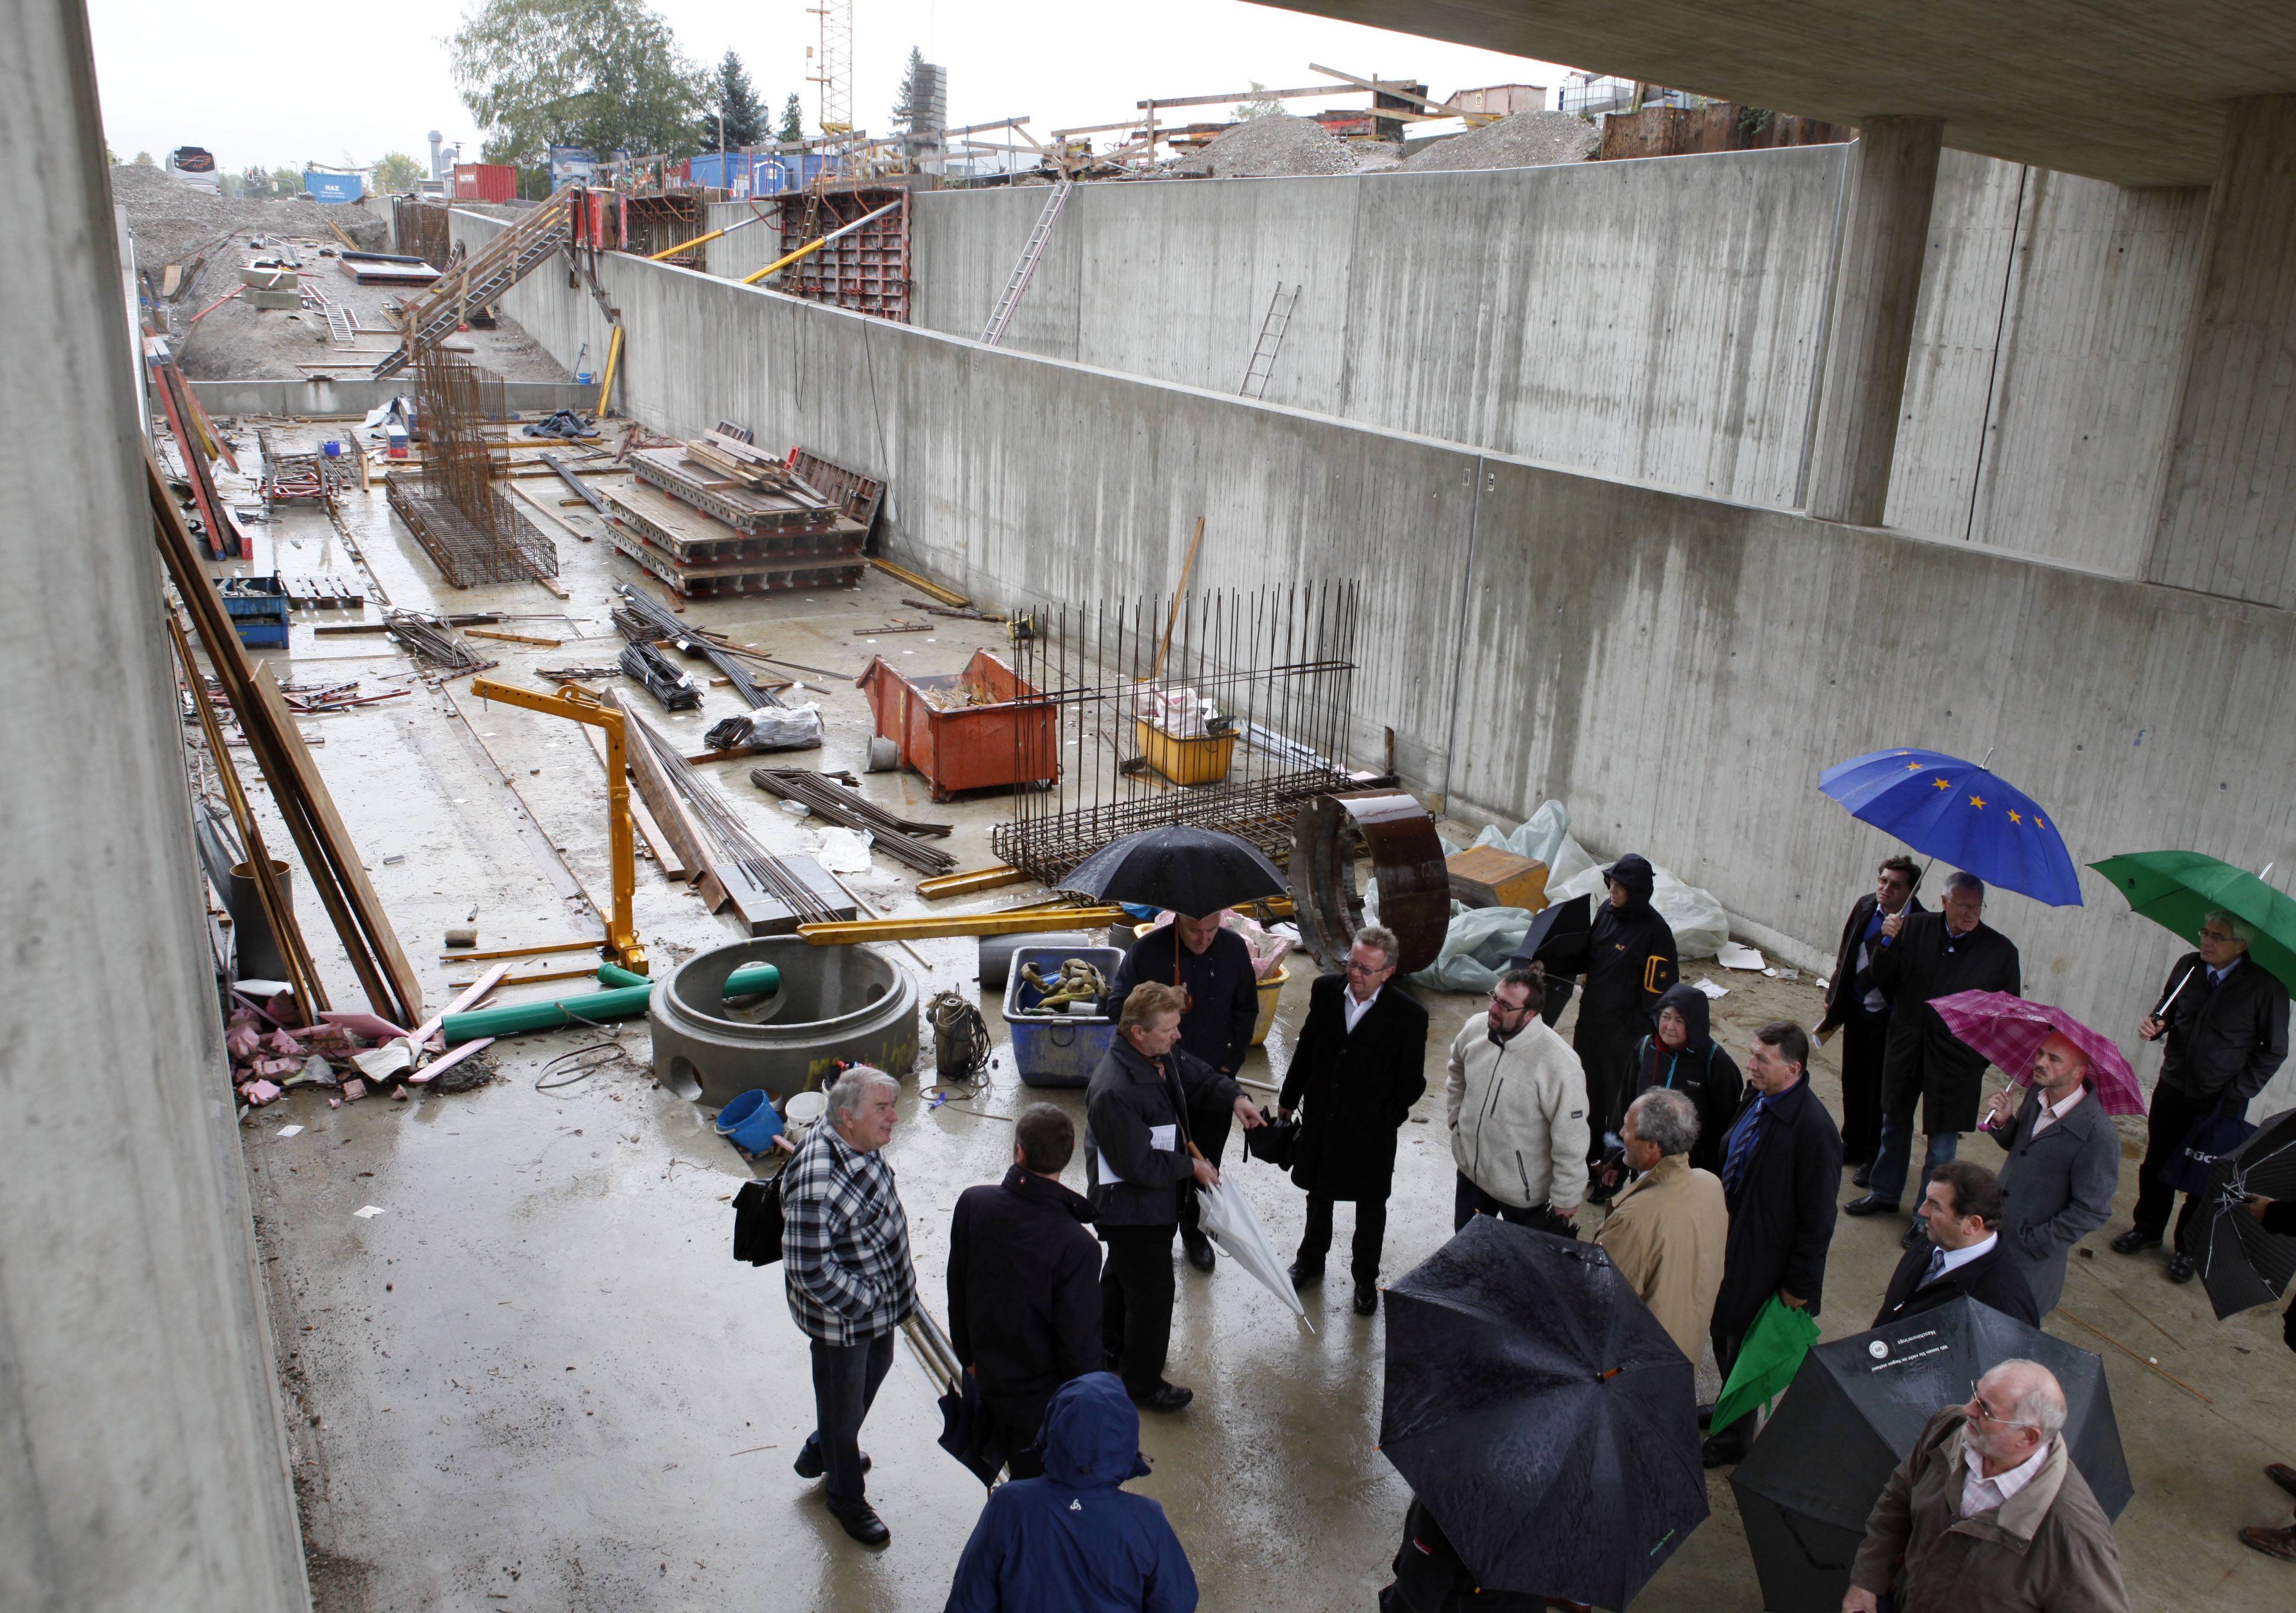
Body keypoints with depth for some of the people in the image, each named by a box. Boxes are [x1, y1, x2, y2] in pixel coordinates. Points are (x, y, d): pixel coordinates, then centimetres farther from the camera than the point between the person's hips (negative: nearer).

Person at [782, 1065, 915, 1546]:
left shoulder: (863, 1144, -8)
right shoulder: (816, 1185, -37)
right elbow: (811, 1270, -32)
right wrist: (866, 1302, -23)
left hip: (878, 1300, 9)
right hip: (841, 1316, -9)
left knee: (876, 1368, 29)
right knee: (843, 1406, 14)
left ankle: (820, 1453, 54)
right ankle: (846, 1498, 40)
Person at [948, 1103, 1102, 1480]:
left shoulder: (972, 1203, -15)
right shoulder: (1075, 1246, -30)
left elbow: (957, 1291, 1)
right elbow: (1080, 1343, -21)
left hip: (989, 1379, 5)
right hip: (1044, 1399, -5)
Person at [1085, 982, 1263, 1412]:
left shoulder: (1162, 1055, -7)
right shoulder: (1114, 1092, -36)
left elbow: (1196, 1074, 14)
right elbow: (1140, 1166, -31)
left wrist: (1233, 1095, -5)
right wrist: (1192, 1167, -17)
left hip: (1153, 1200, 10)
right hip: (1133, 1210, -10)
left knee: (1122, 1274, 29)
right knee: (1152, 1292, 4)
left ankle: (1111, 1349, 52)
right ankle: (1143, 1383, 25)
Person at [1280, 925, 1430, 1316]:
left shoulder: (1408, 1016, -21)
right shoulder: (1325, 990, -10)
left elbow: (1412, 1082, -10)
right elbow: (1307, 1046, 4)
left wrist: (1387, 1121, -14)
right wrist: (1289, 1098, 10)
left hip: (1371, 1128, -3)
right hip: (1320, 1118, 3)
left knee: (1371, 1208, 17)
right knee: (1318, 1195, 24)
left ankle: (1366, 1278, 38)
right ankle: (1311, 1261, 47)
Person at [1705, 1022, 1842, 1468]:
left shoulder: (1814, 1130, -29)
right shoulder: (1756, 1098, -5)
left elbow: (1817, 1219, -21)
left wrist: (1800, 1285, -15)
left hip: (1764, 1263, -8)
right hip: (1729, 1245, 8)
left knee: (1743, 1348, 12)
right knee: (1723, 1334, 25)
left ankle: (1732, 1439, 34)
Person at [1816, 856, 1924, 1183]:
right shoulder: (1865, 906, -1)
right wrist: (1834, 997, 14)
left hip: (1890, 1018, -6)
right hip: (1856, 1009, 6)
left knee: (1881, 1090, 6)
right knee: (1853, 1082, 19)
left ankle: (1875, 1158, 22)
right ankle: (1853, 1145, 38)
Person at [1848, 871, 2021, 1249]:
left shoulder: (2000, 950, -9)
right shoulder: (1916, 928, -5)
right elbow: (1884, 982, 0)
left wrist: (1987, 1055, -8)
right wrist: (1888, 944, -16)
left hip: (1956, 1057, -3)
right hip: (1907, 1044, 3)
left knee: (1943, 1140, 4)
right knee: (1895, 1122, 19)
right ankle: (1885, 1193, 38)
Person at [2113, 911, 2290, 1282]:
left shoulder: (2266, 987, -15)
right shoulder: (2187, 966, -3)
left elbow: (2273, 1051, -7)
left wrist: (2236, 1095, -12)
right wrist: (2154, 1025, -8)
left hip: (2221, 1104, -4)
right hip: (2172, 1089, 4)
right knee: (2156, 1164, 15)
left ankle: (2187, 1248, 26)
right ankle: (2147, 1229, 35)